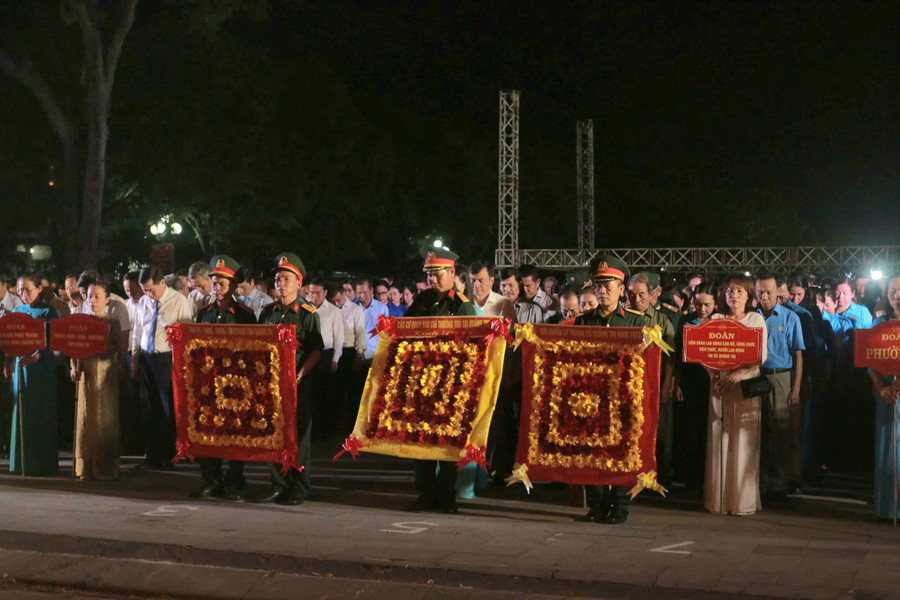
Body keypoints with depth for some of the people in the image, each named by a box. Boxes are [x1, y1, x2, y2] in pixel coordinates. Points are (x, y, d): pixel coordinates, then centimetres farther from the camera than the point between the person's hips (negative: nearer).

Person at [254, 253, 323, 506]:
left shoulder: (307, 313, -4)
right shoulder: (267, 312, 12)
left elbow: (316, 351, -8)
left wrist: (300, 375, -20)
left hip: (297, 383, -5)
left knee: (298, 436, 0)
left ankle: (299, 489, 7)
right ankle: (278, 485, 16)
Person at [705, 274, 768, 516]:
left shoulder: (756, 319, 7)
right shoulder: (715, 319, 13)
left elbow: (762, 355, -2)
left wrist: (739, 373, -16)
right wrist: (713, 375, -12)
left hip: (746, 384, -2)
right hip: (720, 384, 2)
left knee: (743, 441, -5)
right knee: (719, 439, -1)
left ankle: (744, 500, -1)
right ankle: (719, 499, 3)